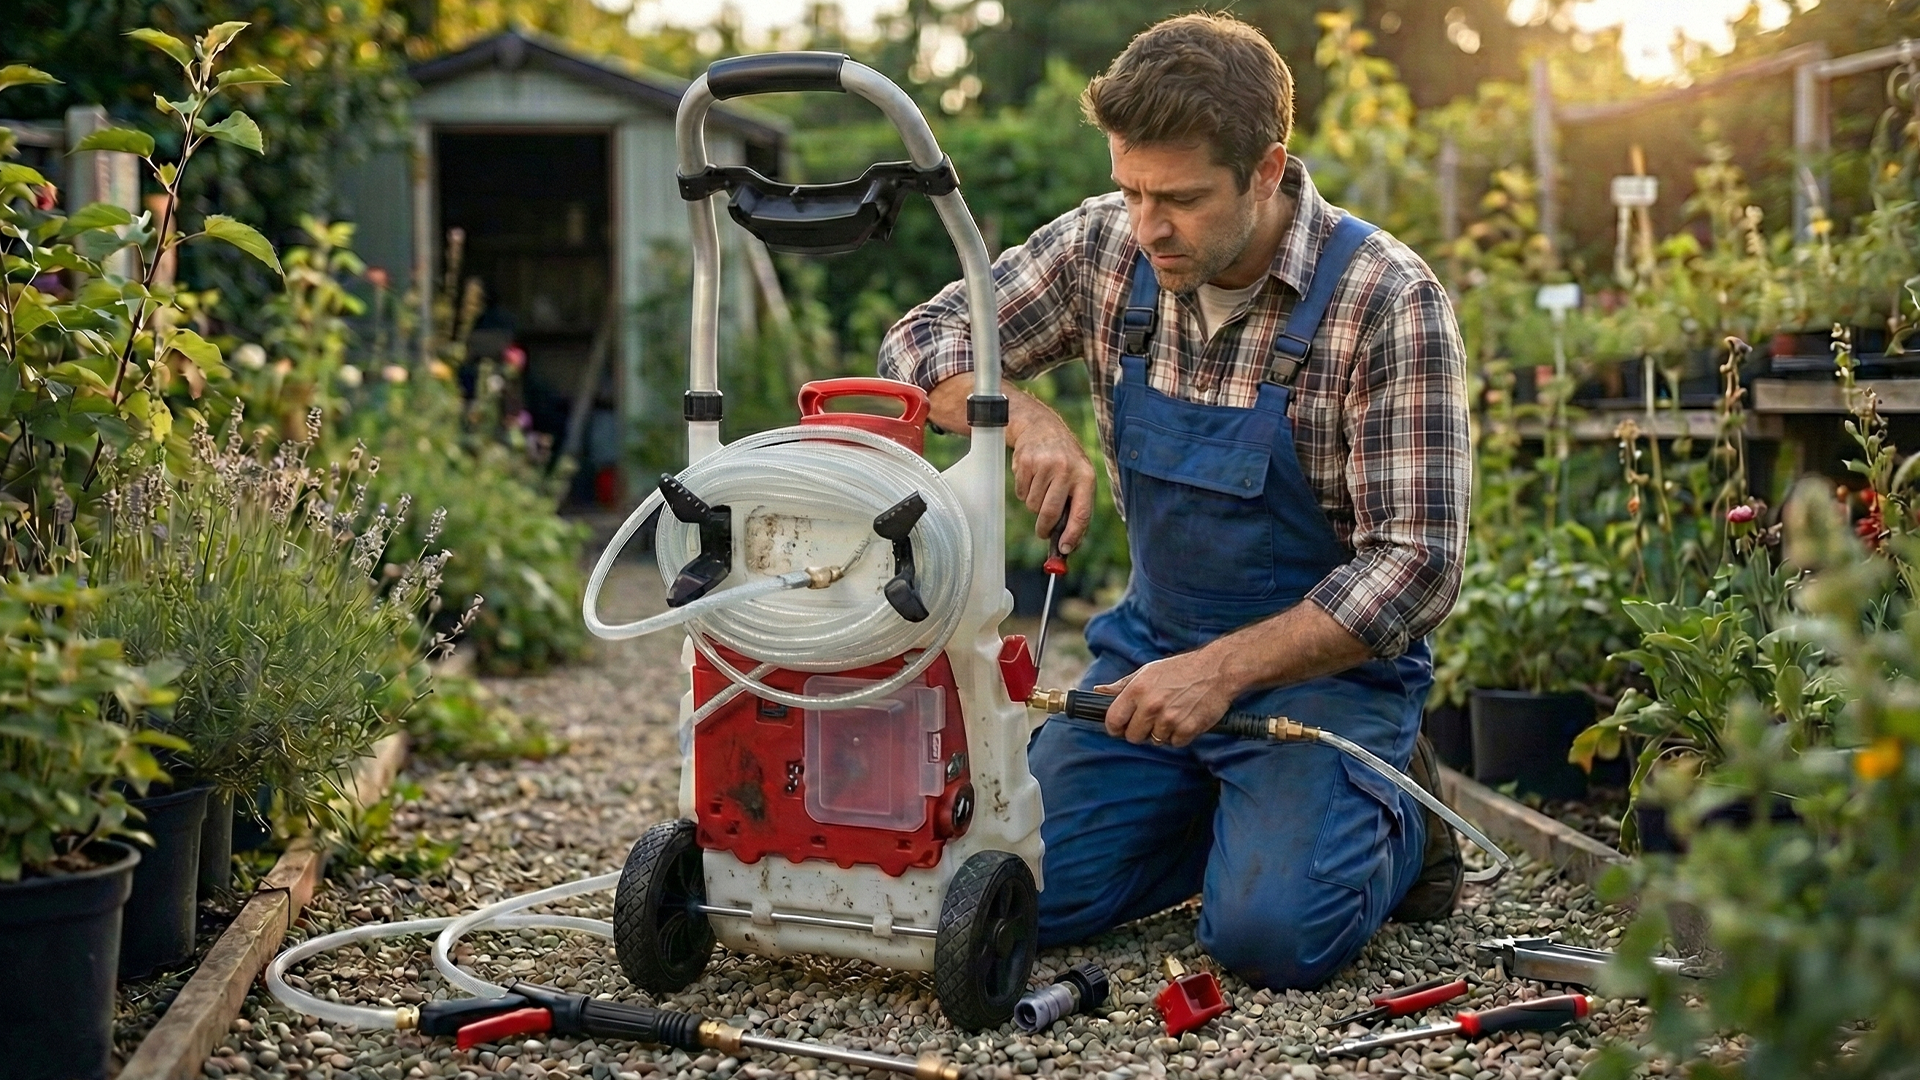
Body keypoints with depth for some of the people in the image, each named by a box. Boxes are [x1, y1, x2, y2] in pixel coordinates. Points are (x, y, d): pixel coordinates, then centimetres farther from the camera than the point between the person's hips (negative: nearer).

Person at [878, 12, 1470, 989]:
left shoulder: (1388, 302, -20)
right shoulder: (1105, 247, -6)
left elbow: (1415, 562, -21)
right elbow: (922, 346, 0)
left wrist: (1224, 672, -29)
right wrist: (1024, 419, -22)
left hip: (1325, 664, -4)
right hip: (1154, 645, 5)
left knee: (1270, 932, -24)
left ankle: (1394, 818, 8)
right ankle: (1224, 803, 15)